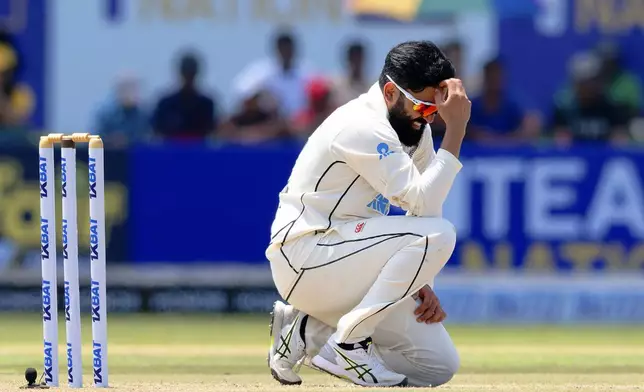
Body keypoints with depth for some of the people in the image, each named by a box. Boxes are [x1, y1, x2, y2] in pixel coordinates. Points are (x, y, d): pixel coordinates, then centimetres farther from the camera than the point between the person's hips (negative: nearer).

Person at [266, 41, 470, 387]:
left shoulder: (416, 129, 7)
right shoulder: (364, 127, -21)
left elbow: (419, 208, 12)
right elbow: (423, 206, -27)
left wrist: (420, 280, -2)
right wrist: (456, 131, -28)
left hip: (346, 267, 9)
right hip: (305, 258, -9)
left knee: (439, 365, 0)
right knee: (438, 234, -27)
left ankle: (307, 332, 10)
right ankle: (349, 343, -15)